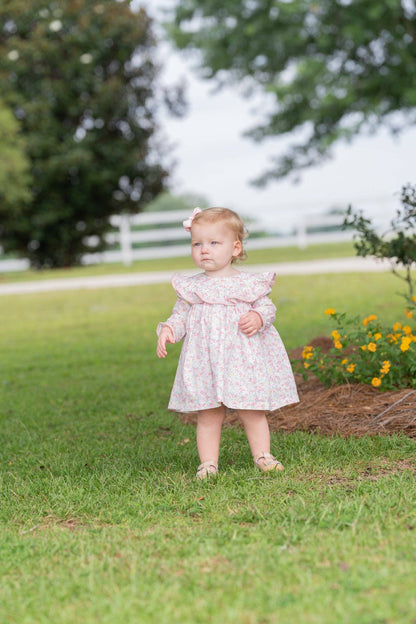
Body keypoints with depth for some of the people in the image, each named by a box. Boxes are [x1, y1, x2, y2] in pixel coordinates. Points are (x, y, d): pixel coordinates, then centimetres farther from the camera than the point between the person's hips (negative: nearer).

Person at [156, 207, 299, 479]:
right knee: (208, 415, 4)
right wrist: (168, 330, -9)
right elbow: (180, 315, 10)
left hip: (244, 359, -1)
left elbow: (267, 306, 5)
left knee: (252, 412, 4)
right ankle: (208, 463, 11)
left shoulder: (249, 283, 1)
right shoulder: (191, 287, 6)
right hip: (205, 362, 1)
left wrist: (258, 317, -17)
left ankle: (263, 456, 17)